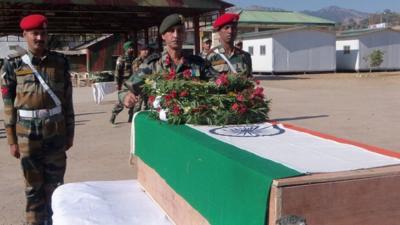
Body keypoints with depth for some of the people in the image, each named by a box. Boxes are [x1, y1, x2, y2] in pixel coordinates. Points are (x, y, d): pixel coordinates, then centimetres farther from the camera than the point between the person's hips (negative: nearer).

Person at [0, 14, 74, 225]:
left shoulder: (60, 62, 2)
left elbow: (67, 100, 7)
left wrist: (70, 132, 7)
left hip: (56, 132, 2)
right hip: (28, 133, -2)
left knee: (55, 183, 10)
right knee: (33, 186, 7)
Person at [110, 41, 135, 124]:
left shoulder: (133, 59, 15)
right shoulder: (121, 59, -4)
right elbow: (117, 72, -9)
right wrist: (118, 84, -14)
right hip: (124, 82, -6)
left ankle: (131, 117, 13)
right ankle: (113, 115, 7)